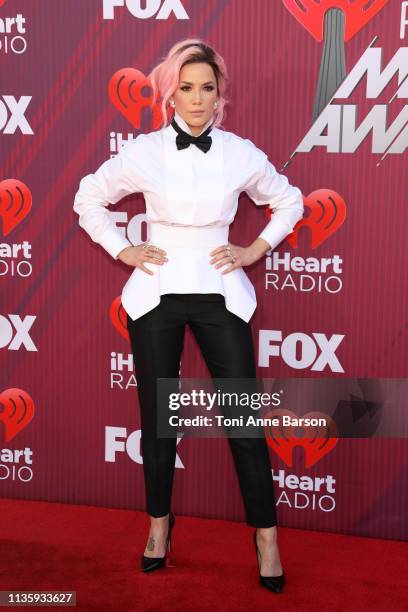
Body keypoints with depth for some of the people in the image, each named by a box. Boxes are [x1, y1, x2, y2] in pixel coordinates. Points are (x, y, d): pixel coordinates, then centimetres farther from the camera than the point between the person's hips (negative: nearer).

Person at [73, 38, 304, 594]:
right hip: (157, 292, 0)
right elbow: (89, 199, 10)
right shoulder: (143, 151, -2)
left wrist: (256, 250, 4)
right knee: (158, 418, 9)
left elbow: (289, 202, 14)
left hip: (220, 293, 0)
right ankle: (159, 522, 28)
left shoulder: (241, 153, -1)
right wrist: (121, 250, 2)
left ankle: (266, 536, 14)